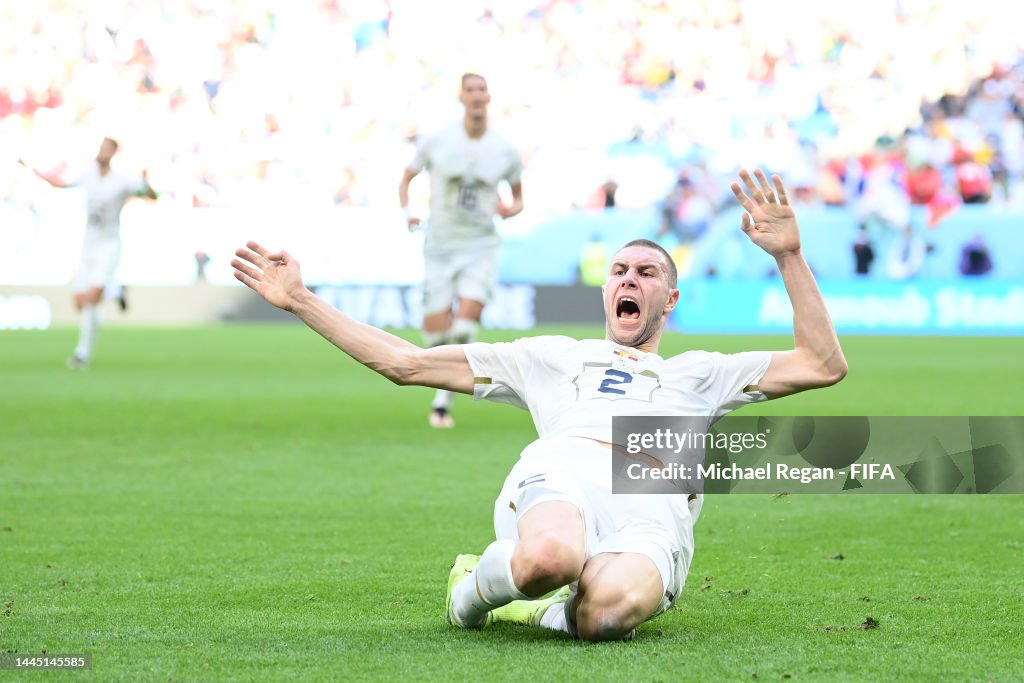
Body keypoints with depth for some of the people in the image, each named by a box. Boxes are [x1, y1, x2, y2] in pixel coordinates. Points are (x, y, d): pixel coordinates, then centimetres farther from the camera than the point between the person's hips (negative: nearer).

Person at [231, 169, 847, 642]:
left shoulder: (699, 374, 37)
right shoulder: (552, 357, 37)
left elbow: (824, 365, 25)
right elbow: (405, 363, 34)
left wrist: (788, 255, 17)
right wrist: (301, 301, 30)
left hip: (654, 509, -1)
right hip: (561, 478, 1)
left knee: (608, 608, -42)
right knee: (549, 559, -41)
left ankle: (540, 610, -6)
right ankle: (478, 584, -5)